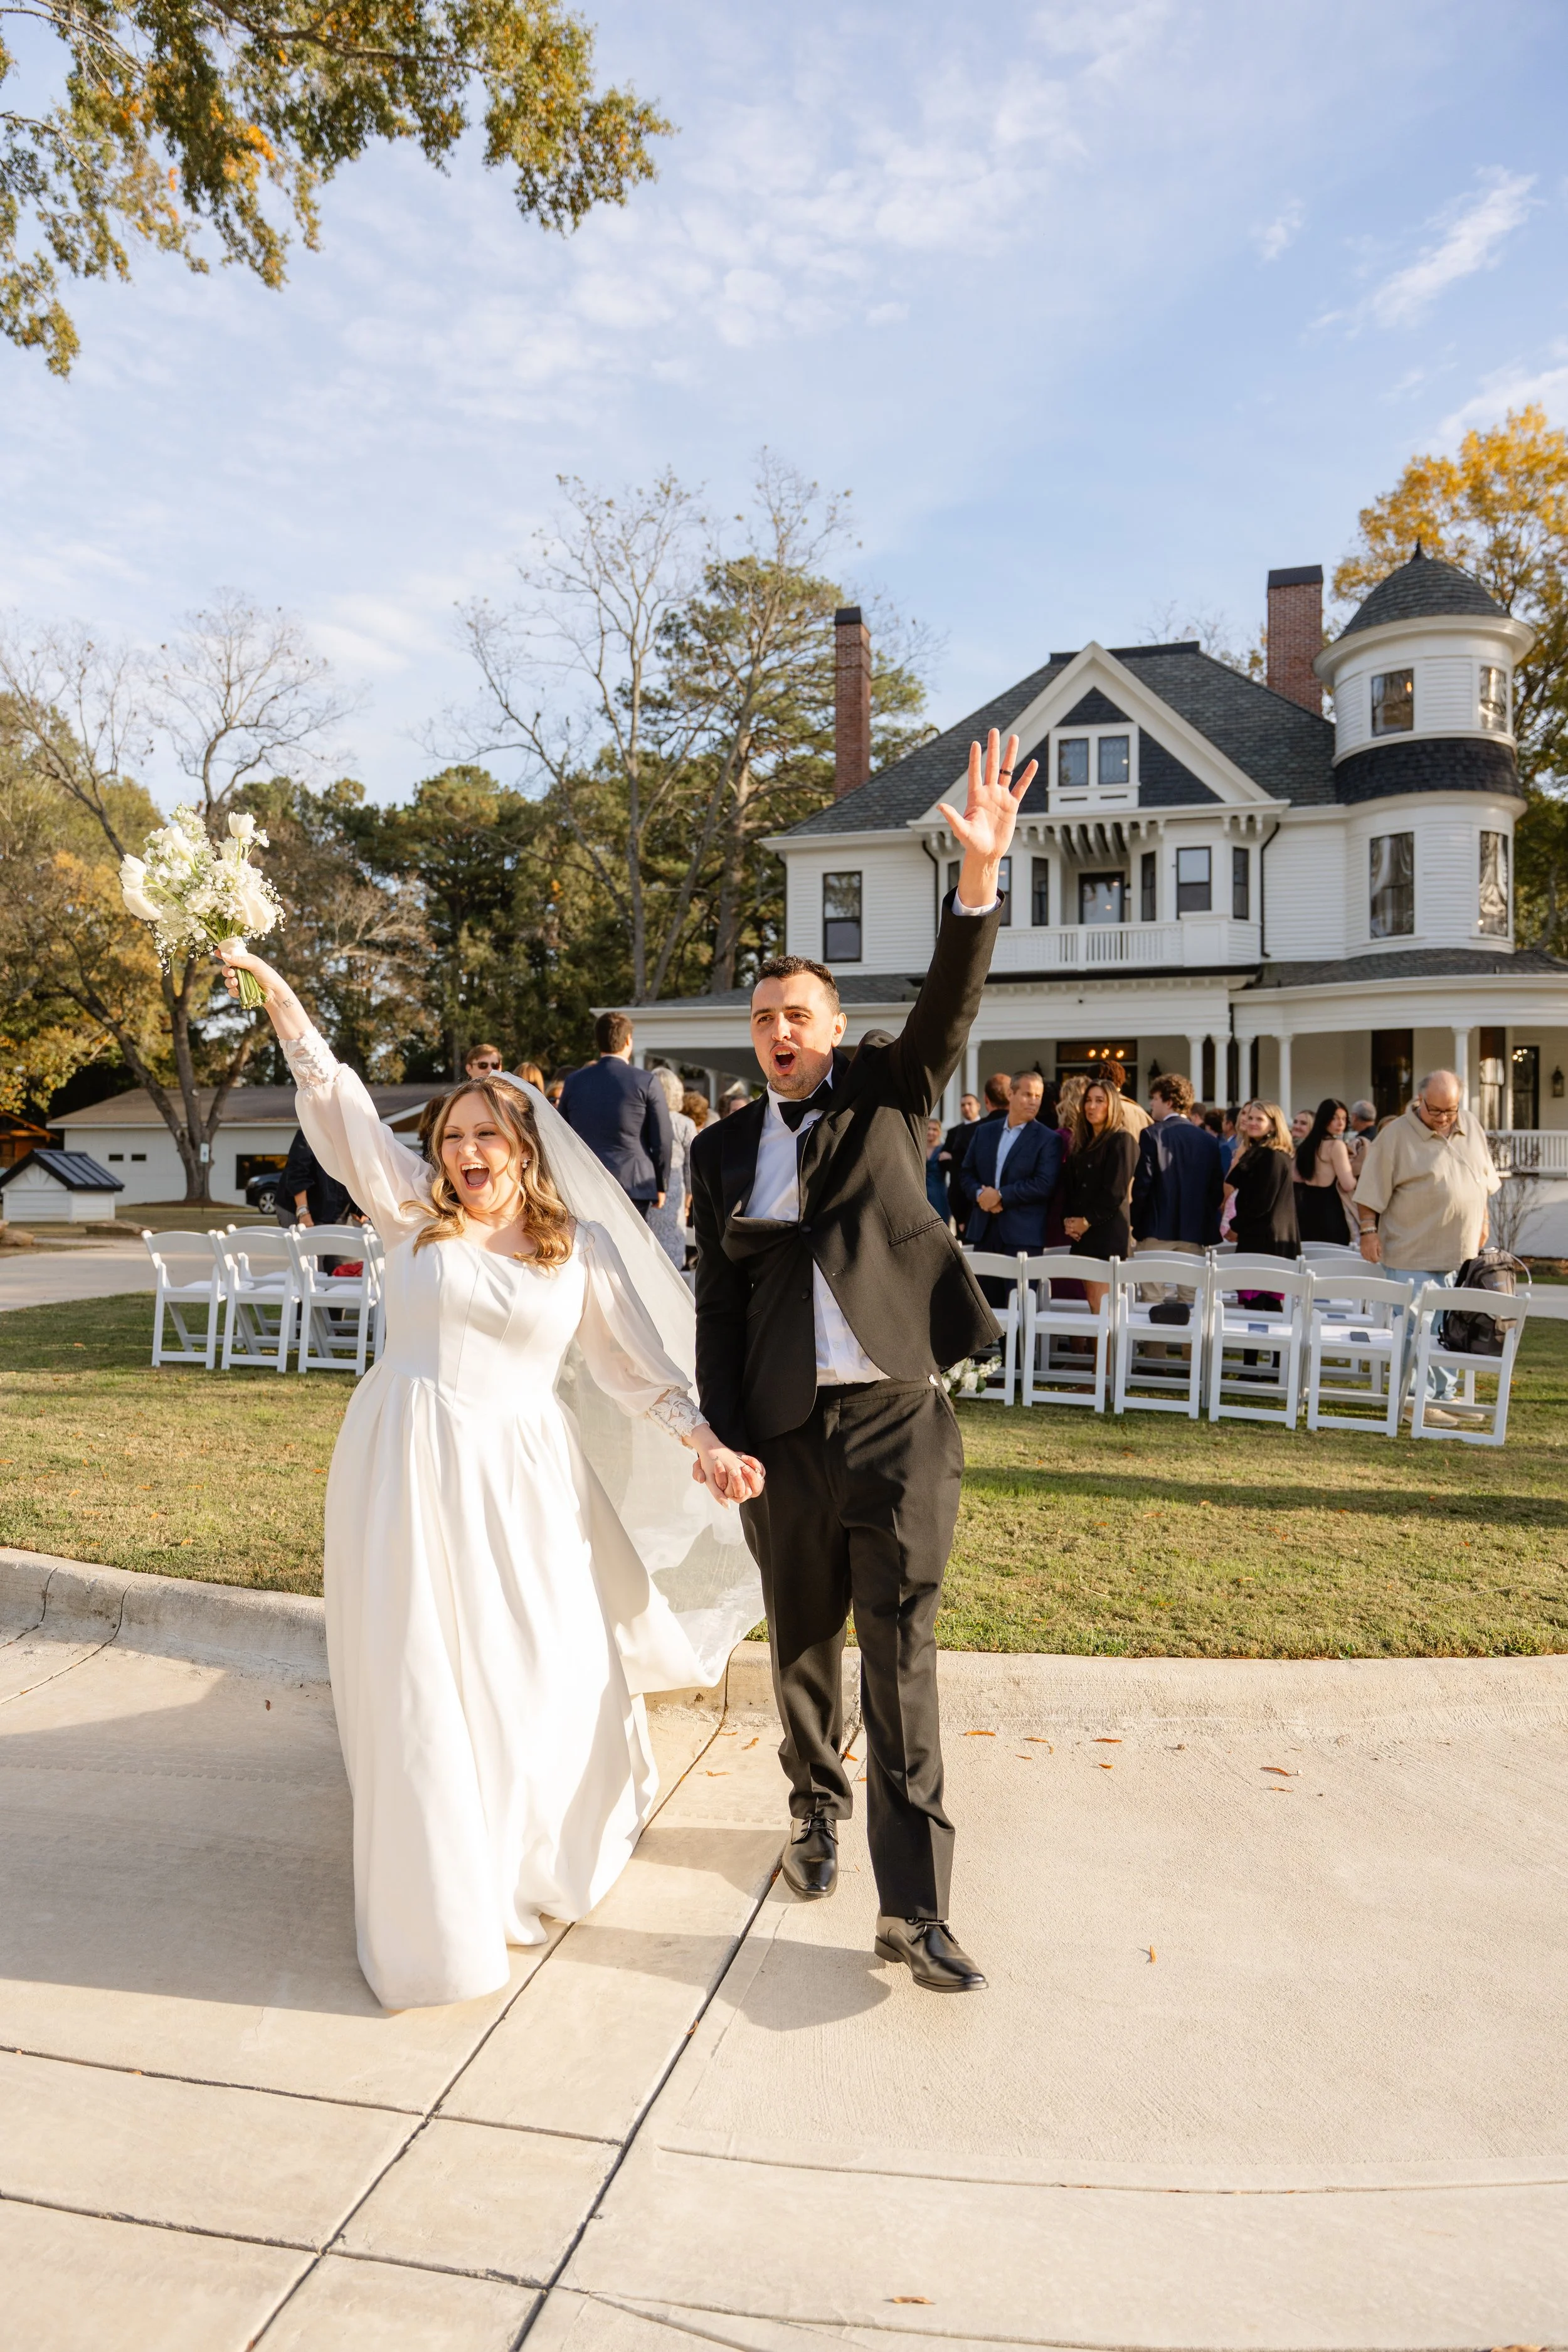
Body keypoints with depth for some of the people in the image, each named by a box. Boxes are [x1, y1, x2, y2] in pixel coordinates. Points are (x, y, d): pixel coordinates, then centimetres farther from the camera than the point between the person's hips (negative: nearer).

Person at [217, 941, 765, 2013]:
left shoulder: (582, 1247, 4)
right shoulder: (416, 1212, 5)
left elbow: (638, 1361, 6)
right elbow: (338, 1099, -1)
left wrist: (706, 1443, -4)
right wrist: (274, 988, -8)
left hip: (522, 1480, 0)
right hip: (408, 1476, 0)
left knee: (548, 1677, 7)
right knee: (420, 1688, 6)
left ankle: (542, 1857, 39)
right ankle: (440, 1905, 27)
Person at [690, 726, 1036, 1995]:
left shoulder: (887, 1098, 5)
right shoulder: (722, 1149, 8)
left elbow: (951, 1007, -13)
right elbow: (717, 1305, 7)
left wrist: (981, 874, -28)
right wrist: (728, 1442, 0)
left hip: (900, 1422, -2)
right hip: (784, 1434, 3)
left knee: (902, 1659, -3)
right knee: (801, 1645, 16)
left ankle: (915, 1907, 5)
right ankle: (816, 1810, 41)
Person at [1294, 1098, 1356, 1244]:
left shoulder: (1307, 1144, 12)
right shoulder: (1336, 1145, -13)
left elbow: (1297, 1178, 21)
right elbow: (1348, 1185, -18)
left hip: (1308, 1208, 8)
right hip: (1330, 1210, -8)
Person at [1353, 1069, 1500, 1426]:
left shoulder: (1472, 1127, 7)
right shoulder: (1396, 1135, -10)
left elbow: (1486, 1179, 19)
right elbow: (1370, 1192, -10)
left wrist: (1484, 1220, 17)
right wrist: (1369, 1231, -15)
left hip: (1461, 1252, 6)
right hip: (1414, 1255, -6)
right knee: (1419, 1329, -3)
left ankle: (1444, 1397, 25)